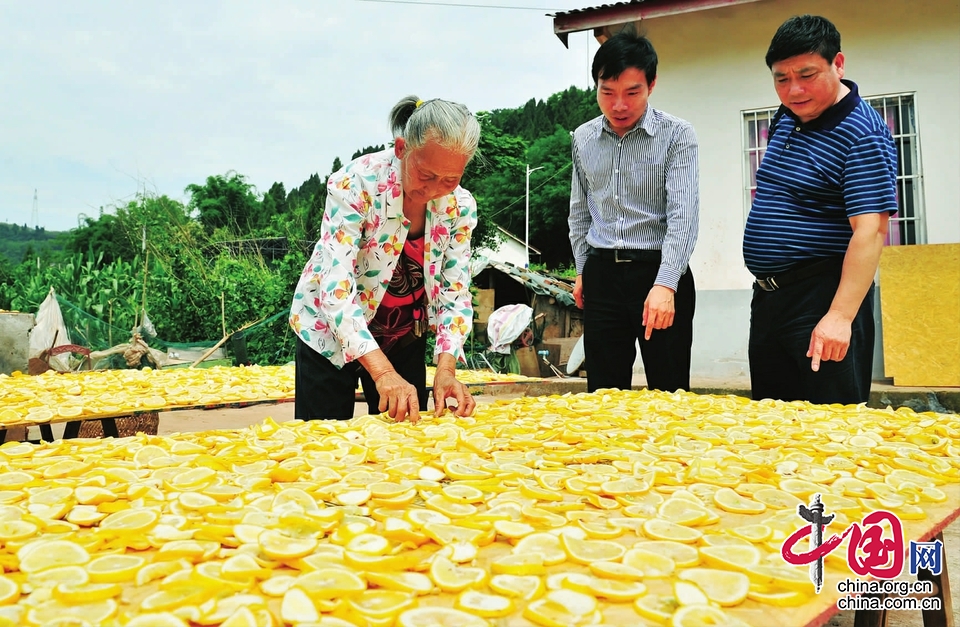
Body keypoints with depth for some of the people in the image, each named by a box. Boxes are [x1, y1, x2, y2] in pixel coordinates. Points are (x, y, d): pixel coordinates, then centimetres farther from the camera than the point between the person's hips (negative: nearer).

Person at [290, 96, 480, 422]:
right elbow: (336, 288, -33)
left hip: (405, 339, 4)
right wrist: (382, 371, -43)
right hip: (331, 333, -3)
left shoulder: (459, 206, -13)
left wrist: (446, 369, -25)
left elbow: (455, 292, -9)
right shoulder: (356, 184, -26)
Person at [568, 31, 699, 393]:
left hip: (661, 272, -4)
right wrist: (582, 270, 14)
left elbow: (683, 214, -16)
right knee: (603, 392, 8)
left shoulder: (676, 135, -7)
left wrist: (665, 284, -27)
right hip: (602, 275, 4)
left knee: (670, 393, 2)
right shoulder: (582, 139, 7)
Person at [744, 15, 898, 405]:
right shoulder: (785, 118, 9)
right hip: (767, 296, 8)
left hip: (823, 297, -8)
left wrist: (840, 316, -32)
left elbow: (869, 231, -24)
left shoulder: (863, 135, -16)